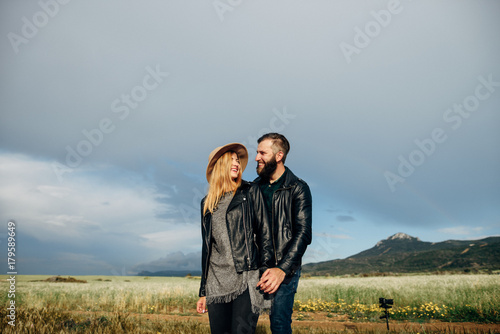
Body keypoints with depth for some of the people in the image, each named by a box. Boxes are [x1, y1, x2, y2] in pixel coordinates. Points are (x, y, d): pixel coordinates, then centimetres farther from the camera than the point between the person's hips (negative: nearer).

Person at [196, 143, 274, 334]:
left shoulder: (250, 192, 7)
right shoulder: (207, 203, 16)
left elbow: (264, 233, 2)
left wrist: (266, 271, -9)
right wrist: (203, 291, 15)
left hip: (246, 280, -3)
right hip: (216, 283, 4)